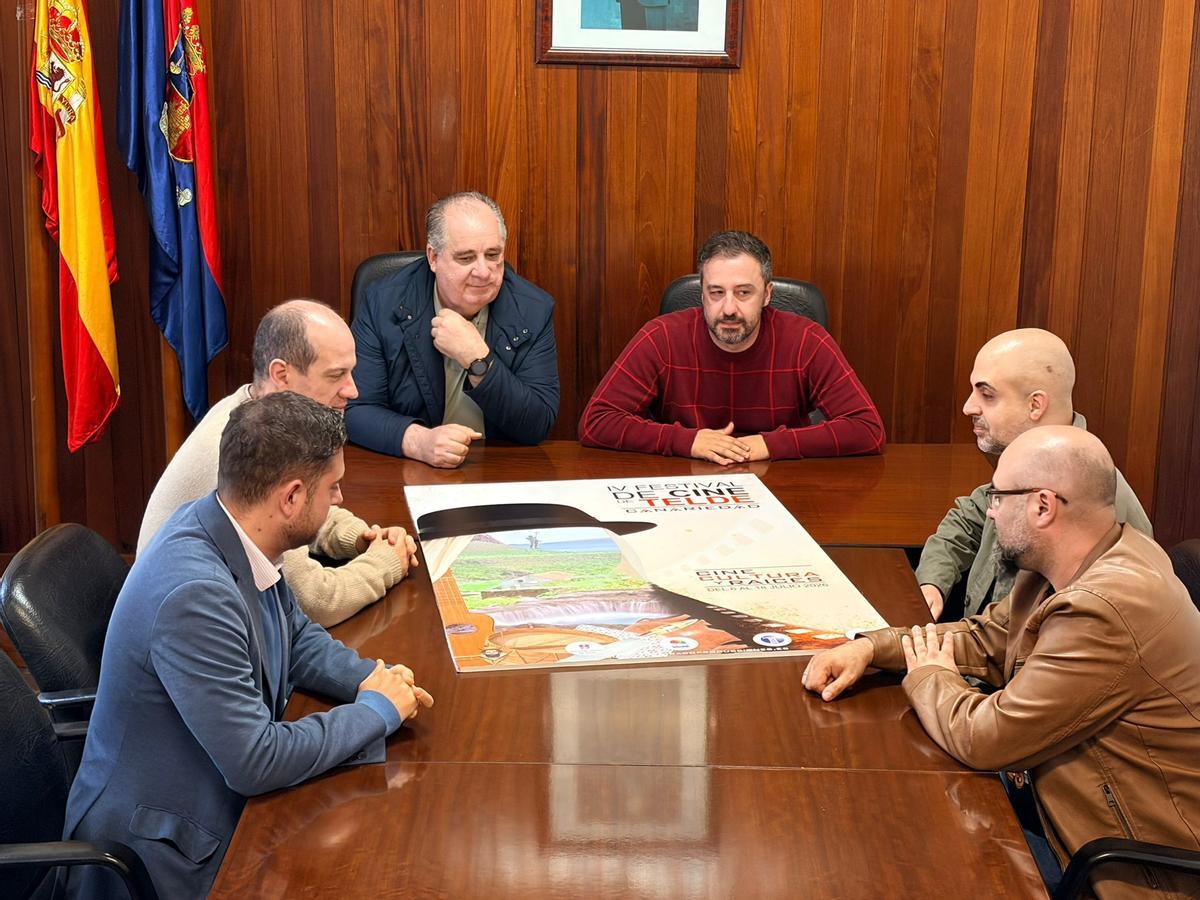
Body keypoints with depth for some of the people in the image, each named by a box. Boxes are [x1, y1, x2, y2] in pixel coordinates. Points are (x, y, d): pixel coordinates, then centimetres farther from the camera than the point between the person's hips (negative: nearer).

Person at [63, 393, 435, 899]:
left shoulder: (236, 533, -5)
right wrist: (377, 709, -15)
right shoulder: (194, 593, -29)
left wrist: (371, 678, -5)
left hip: (220, 796, 8)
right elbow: (255, 762, -27)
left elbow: (298, 636, 13)